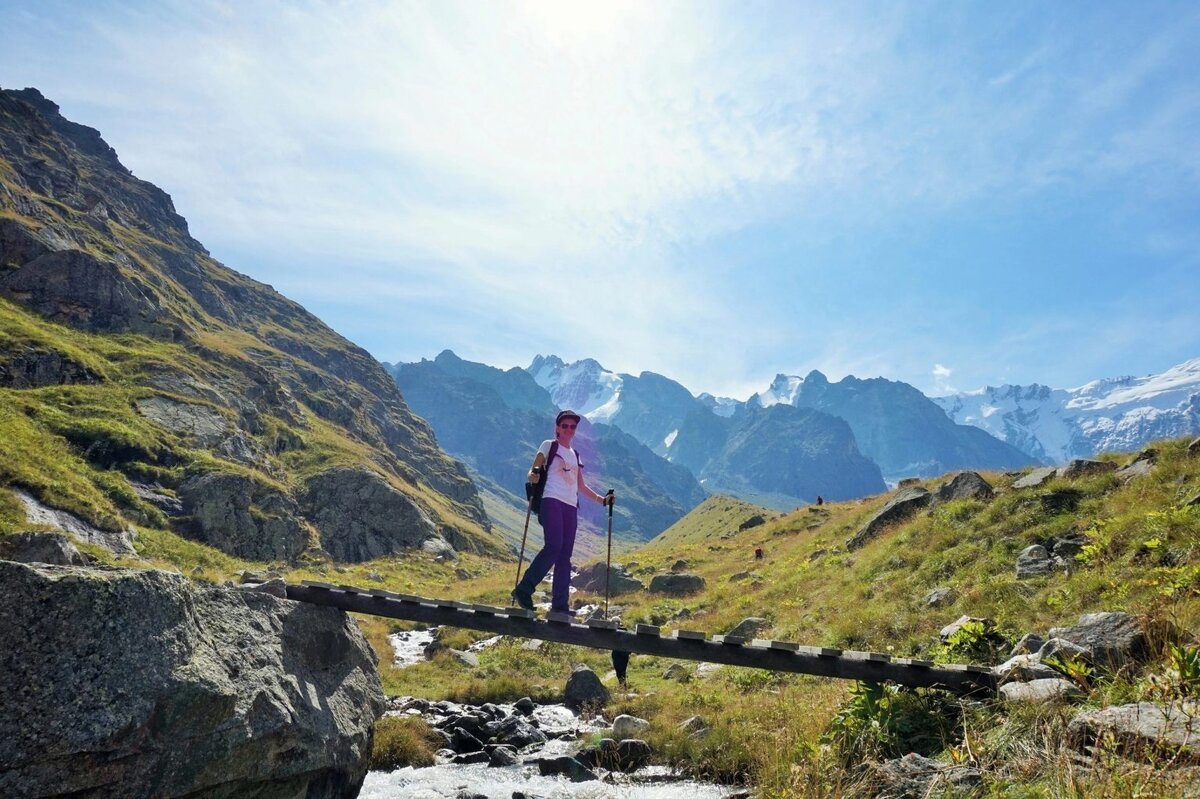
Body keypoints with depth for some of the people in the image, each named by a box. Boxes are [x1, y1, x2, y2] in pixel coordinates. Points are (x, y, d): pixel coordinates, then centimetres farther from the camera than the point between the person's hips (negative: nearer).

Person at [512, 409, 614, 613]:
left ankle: (560, 604, 0)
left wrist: (602, 499, 19)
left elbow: (581, 486, 27)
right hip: (552, 501, -6)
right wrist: (533, 476, -23)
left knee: (565, 555, 0)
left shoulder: (575, 455, 25)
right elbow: (532, 471, 0)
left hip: (571, 506, 6)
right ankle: (524, 589, -14)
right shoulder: (549, 445, 9)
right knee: (554, 546, -23)